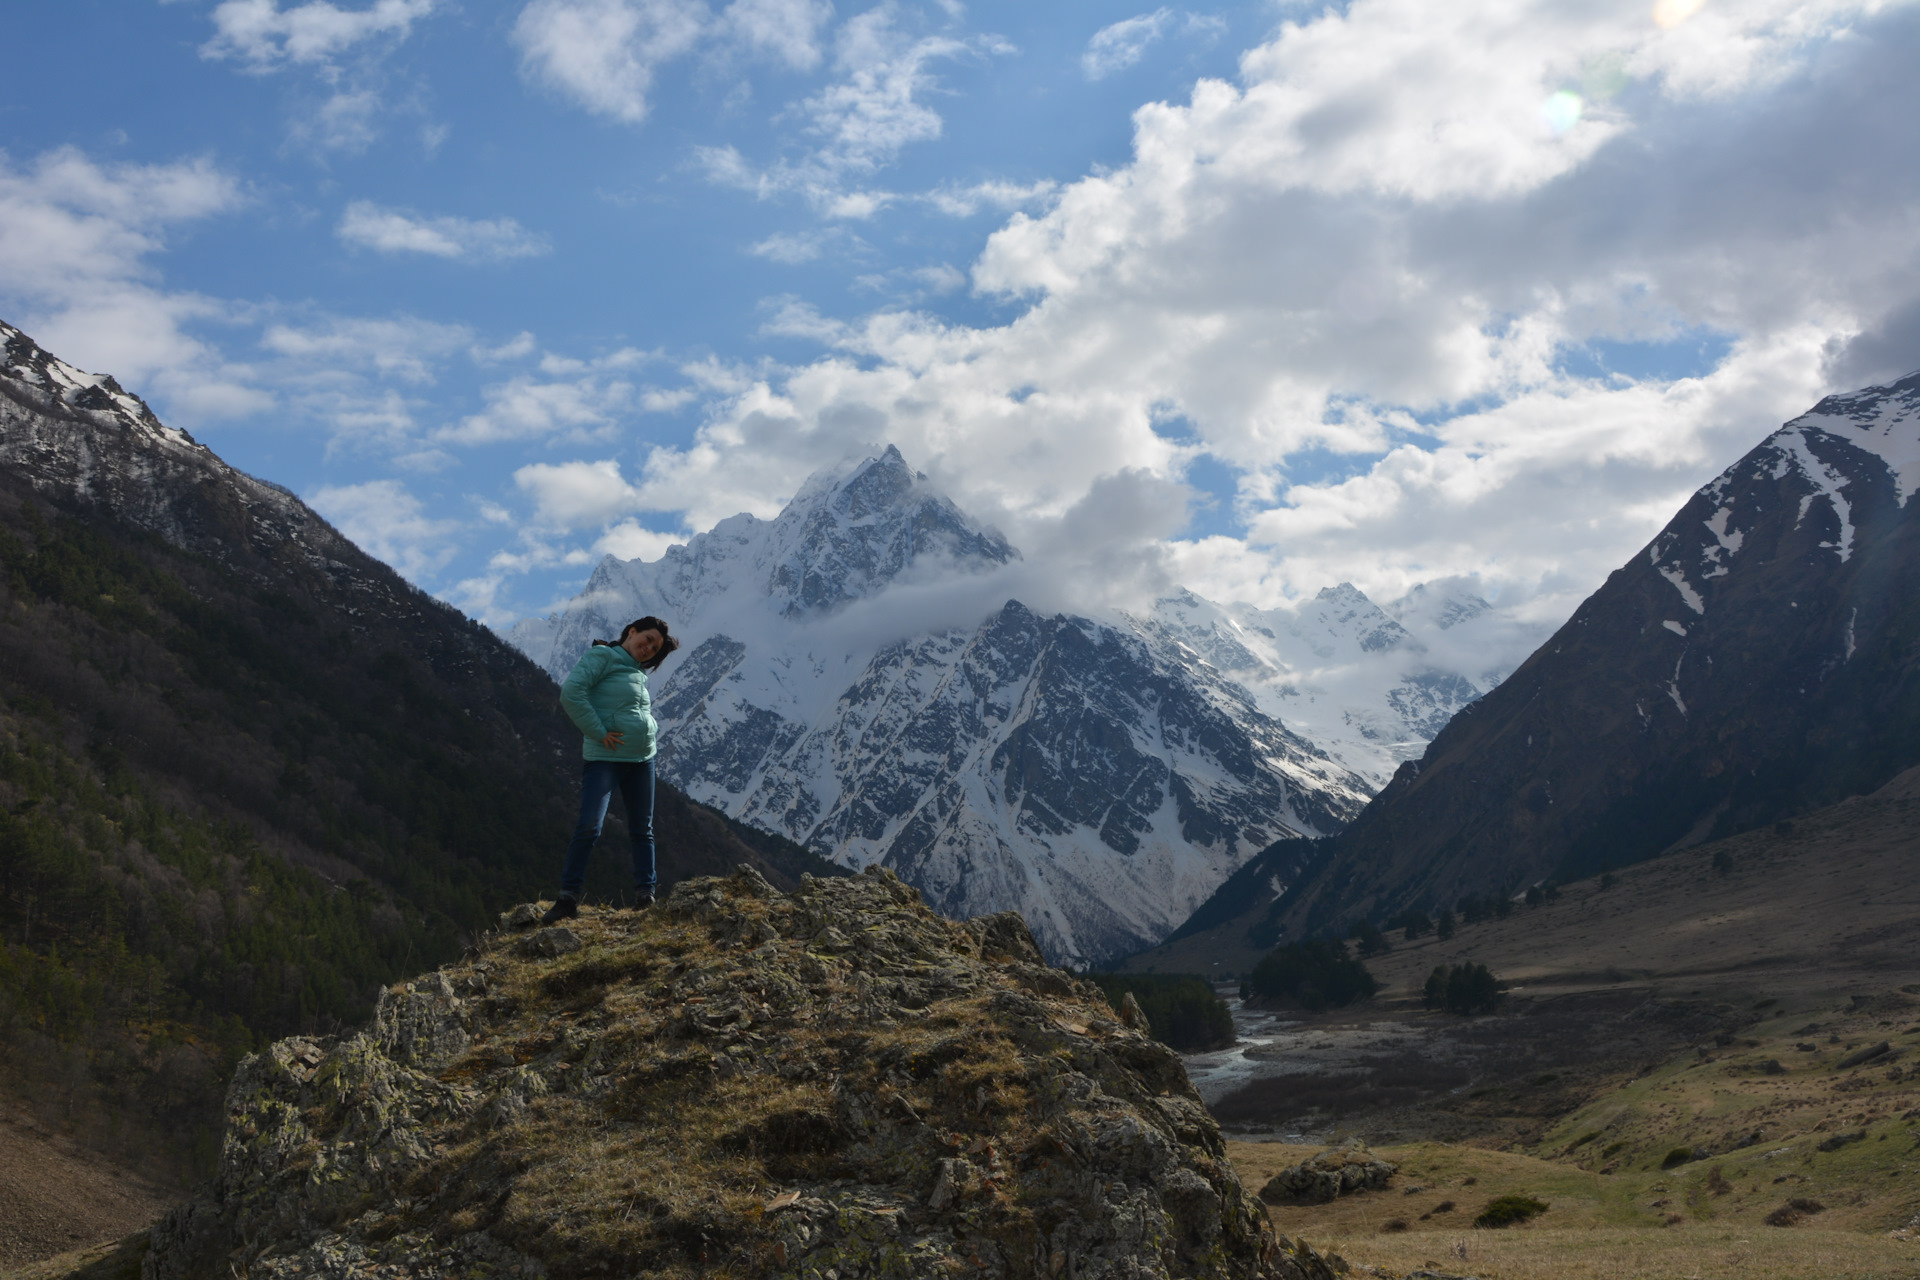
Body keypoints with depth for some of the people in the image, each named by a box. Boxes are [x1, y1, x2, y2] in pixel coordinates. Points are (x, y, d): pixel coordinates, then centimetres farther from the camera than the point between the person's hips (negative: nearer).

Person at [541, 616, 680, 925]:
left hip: (642, 759, 8)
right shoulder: (602, 656, -5)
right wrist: (599, 733, -17)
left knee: (642, 829, 9)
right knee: (588, 827, -14)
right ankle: (568, 899, -8)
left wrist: (651, 733, 6)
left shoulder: (638, 672, 18)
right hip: (605, 757, -8)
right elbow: (571, 692, -18)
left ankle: (646, 894, 15)